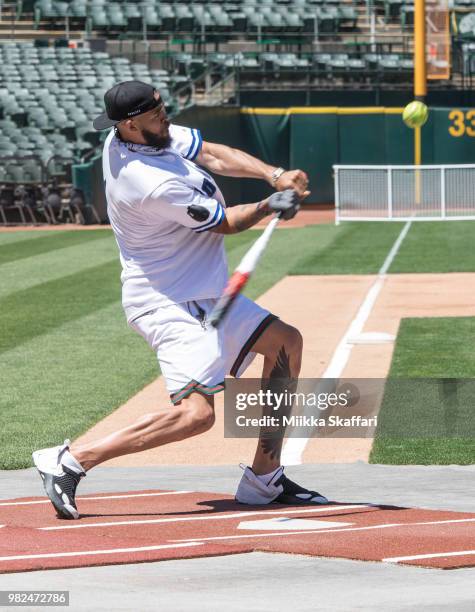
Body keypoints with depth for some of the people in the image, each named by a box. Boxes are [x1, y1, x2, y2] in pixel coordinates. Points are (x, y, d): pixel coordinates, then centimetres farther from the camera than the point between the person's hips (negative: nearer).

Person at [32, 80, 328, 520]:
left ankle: (264, 480, 16)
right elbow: (226, 223, -14)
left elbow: (214, 156, 1)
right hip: (168, 303, -11)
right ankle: (70, 460, -15)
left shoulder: (133, 134, -2)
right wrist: (274, 204, -1)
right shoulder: (155, 185, -28)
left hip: (204, 295, 11)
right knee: (195, 414, -23)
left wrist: (273, 174, -13)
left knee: (285, 342, 15)